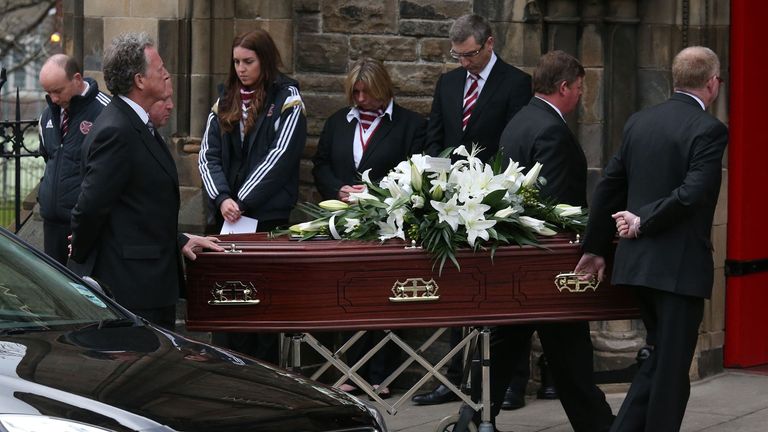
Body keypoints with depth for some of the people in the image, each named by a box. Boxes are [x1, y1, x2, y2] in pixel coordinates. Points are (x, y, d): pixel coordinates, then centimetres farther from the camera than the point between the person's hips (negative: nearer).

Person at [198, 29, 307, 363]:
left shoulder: (286, 100, -1)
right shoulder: (224, 104, 14)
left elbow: (280, 157, -10)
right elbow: (208, 156, 7)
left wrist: (243, 202, -13)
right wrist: (223, 199, -10)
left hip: (268, 218, -4)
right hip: (226, 218, 4)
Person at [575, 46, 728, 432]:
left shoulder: (639, 122, 8)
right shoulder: (709, 129, -12)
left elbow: (608, 186, 11)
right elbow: (693, 192, -23)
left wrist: (596, 248, 17)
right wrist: (646, 220, -11)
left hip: (637, 260, 7)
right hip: (681, 266, -7)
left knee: (659, 355, 20)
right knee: (672, 366, 3)